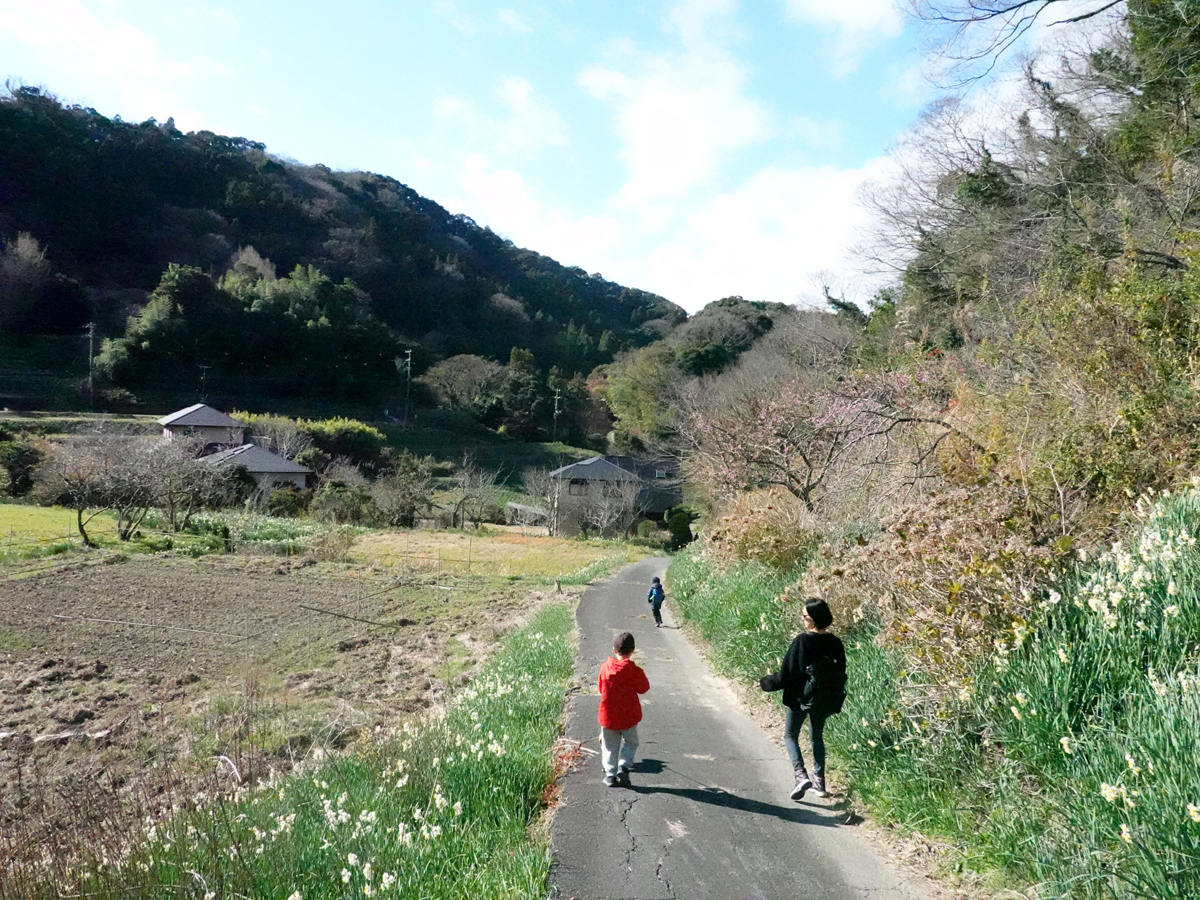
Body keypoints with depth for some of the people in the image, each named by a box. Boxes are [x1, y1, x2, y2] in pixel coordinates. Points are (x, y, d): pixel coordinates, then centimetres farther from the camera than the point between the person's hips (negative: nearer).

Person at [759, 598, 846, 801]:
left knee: (790, 736, 10)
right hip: (824, 700, 5)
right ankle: (819, 781, 23)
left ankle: (801, 775, -9)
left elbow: (787, 673, -17)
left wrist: (765, 683, -2)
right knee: (817, 737, 22)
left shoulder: (802, 641, -21)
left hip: (800, 697, -5)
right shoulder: (835, 643, -4)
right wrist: (835, 703, 18)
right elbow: (841, 675, 6)